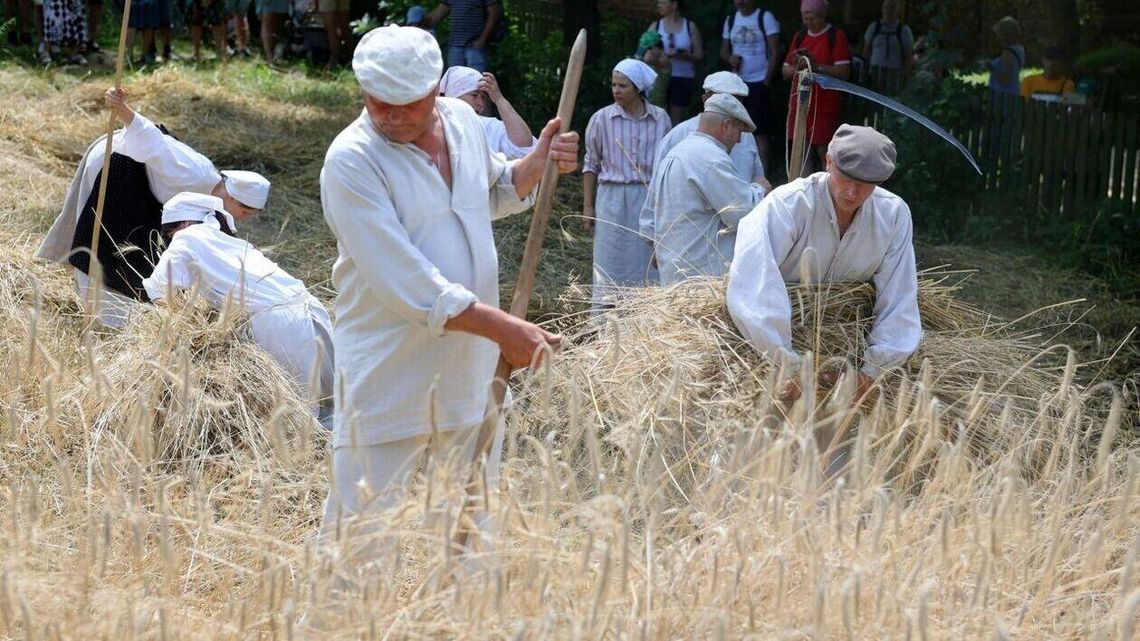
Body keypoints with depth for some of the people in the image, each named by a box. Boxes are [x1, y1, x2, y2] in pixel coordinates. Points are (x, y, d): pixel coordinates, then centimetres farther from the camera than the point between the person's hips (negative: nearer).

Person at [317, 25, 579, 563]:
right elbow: (407, 282, -26)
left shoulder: (463, 120, 3)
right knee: (365, 522, -1)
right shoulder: (351, 161, -19)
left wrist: (535, 165, 5)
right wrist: (504, 328, -28)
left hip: (472, 362, 7)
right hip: (388, 373, -6)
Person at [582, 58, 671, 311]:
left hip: (650, 199, 1)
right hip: (613, 198, -1)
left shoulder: (660, 119, 3)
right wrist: (587, 206, 3)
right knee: (610, 262, -1)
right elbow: (591, 164, 6)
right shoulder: (602, 119, 0)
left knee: (647, 263, 3)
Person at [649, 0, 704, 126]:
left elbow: (699, 55, 1)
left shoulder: (690, 27, 3)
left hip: (684, 79, 0)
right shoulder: (656, 26, 6)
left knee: (676, 120, 3)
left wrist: (683, 55, -17)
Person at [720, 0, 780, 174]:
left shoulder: (766, 18, -5)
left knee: (761, 132, -5)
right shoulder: (730, 20, 11)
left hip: (759, 83, -5)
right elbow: (724, 50, 17)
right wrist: (730, 58, -6)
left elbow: (775, 52, -8)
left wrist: (767, 81, -12)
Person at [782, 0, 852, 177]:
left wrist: (818, 66, -23)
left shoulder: (836, 36, -3)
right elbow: (786, 72, 15)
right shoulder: (800, 36, 14)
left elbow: (844, 72, -10)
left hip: (825, 107, -5)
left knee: (824, 152, -7)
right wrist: (795, 67, -8)